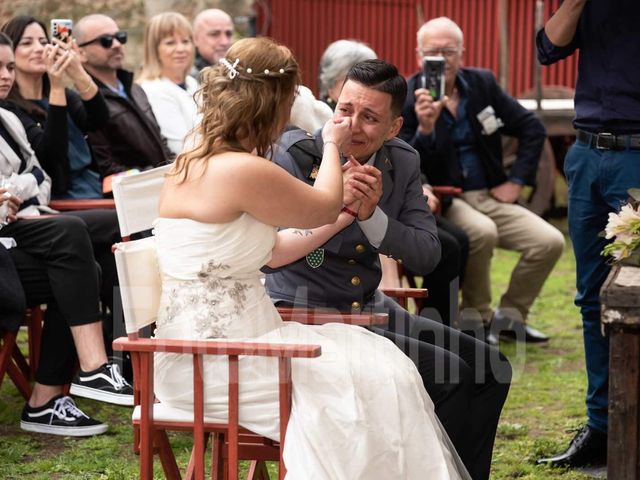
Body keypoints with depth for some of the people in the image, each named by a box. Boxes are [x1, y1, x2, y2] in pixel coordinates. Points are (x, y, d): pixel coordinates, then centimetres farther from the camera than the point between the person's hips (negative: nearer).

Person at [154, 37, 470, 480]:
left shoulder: (202, 162, 10)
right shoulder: (243, 171, -21)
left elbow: (275, 251, 17)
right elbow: (323, 208, -2)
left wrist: (346, 212, 21)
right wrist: (332, 146, 16)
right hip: (212, 364, -9)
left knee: (380, 368, 4)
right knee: (373, 385, -8)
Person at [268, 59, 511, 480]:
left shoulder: (403, 163, 3)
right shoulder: (297, 153, -13)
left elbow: (427, 256, -5)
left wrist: (372, 214, -22)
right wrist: (333, 204, -29)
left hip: (371, 310, 7)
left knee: (490, 369, 4)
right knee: (448, 376, -19)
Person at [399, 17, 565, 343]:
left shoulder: (482, 84, 6)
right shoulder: (404, 99, -8)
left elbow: (532, 129, 13)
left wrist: (516, 181, 4)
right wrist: (425, 129, -30)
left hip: (490, 196, 5)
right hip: (445, 202, -5)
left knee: (550, 242, -14)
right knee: (482, 232, -36)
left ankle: (508, 317, 7)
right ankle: (475, 317, -12)